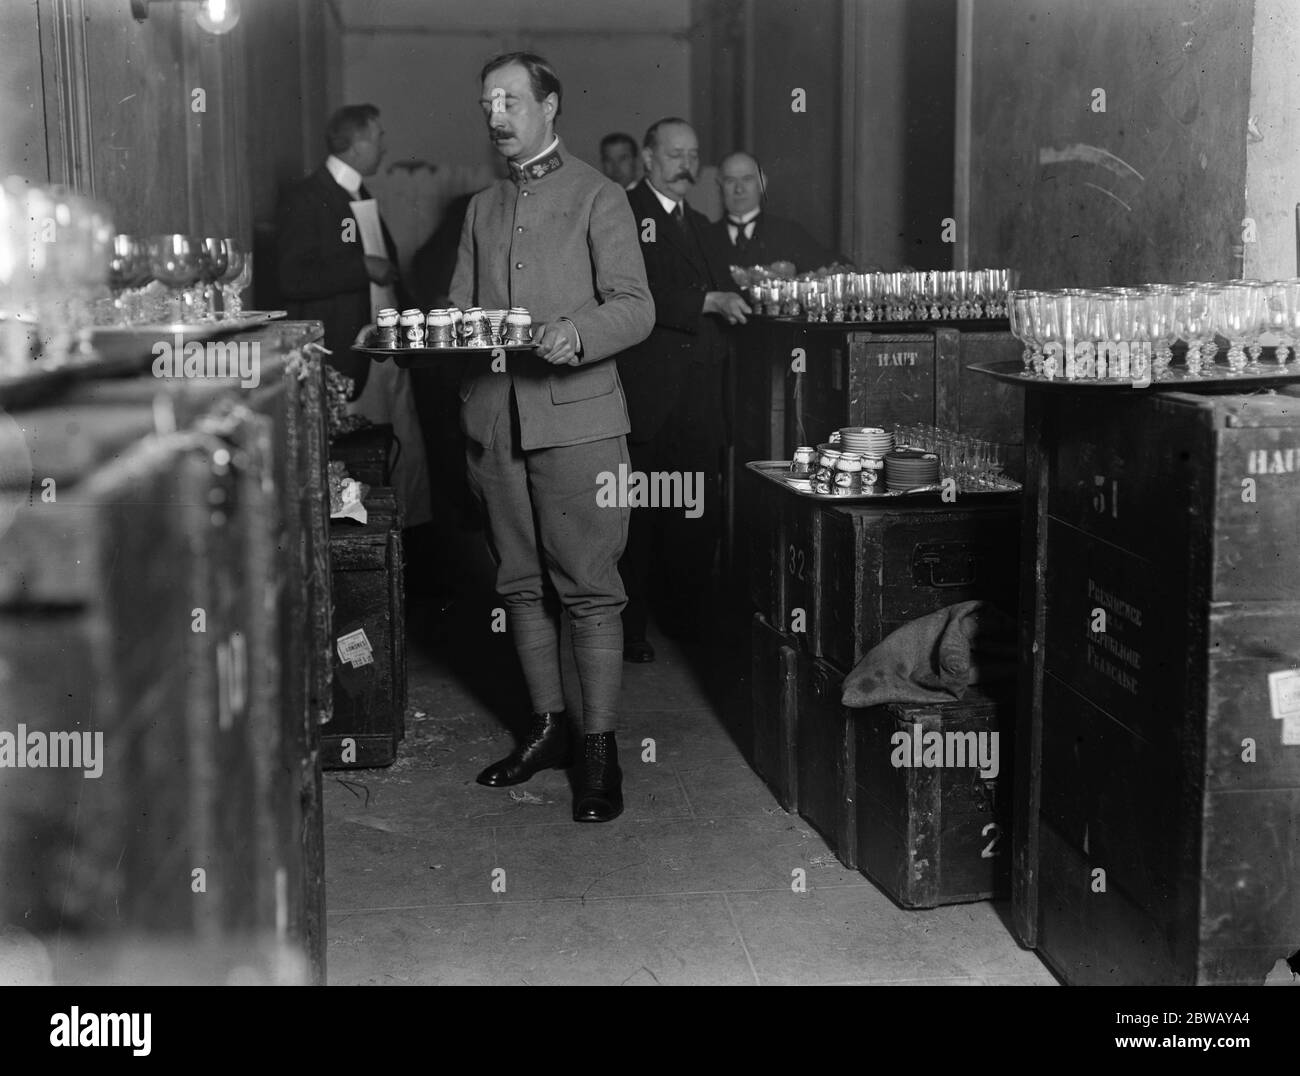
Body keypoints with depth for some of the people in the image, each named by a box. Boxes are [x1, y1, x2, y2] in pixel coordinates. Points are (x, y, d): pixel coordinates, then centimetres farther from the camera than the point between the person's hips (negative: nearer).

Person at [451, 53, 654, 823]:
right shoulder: (483, 209, 20)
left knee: (588, 588, -5)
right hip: (494, 419, 6)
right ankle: (549, 727, 22)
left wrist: (577, 336, -26)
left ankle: (600, 748, 2)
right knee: (522, 584, 10)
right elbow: (460, 307, 19)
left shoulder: (597, 197, 2)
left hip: (575, 418, -6)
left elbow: (635, 309, -7)